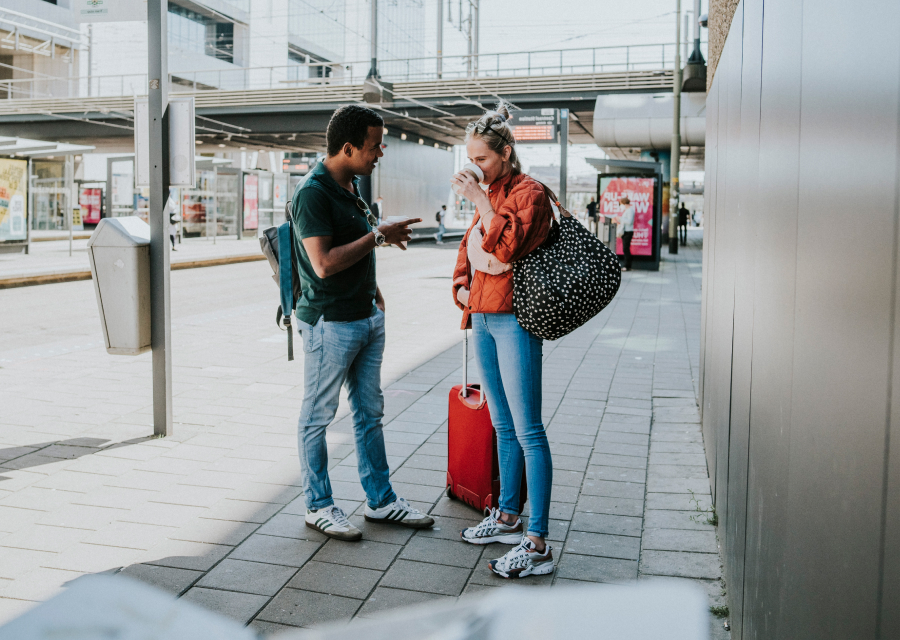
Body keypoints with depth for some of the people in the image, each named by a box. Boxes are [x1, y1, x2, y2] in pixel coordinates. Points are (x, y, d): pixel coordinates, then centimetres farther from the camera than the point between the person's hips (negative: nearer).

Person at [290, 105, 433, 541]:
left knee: (370, 412, 15)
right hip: (330, 322, -9)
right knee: (317, 416, 6)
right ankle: (318, 506, 19)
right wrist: (379, 236, -19)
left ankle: (380, 499, 26)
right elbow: (324, 263, -25)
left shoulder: (352, 185, 11)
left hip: (367, 316, 9)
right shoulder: (312, 193, -17)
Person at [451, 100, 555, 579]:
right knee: (503, 426, 15)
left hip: (513, 319, -9)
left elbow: (508, 245, -22)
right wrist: (462, 287, 11)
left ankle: (537, 544, -5)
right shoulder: (487, 194, 17)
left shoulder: (529, 192, -8)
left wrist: (480, 200, -16)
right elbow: (468, 247, 27)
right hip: (482, 318, 9)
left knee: (527, 430, -8)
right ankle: (508, 517, 27)